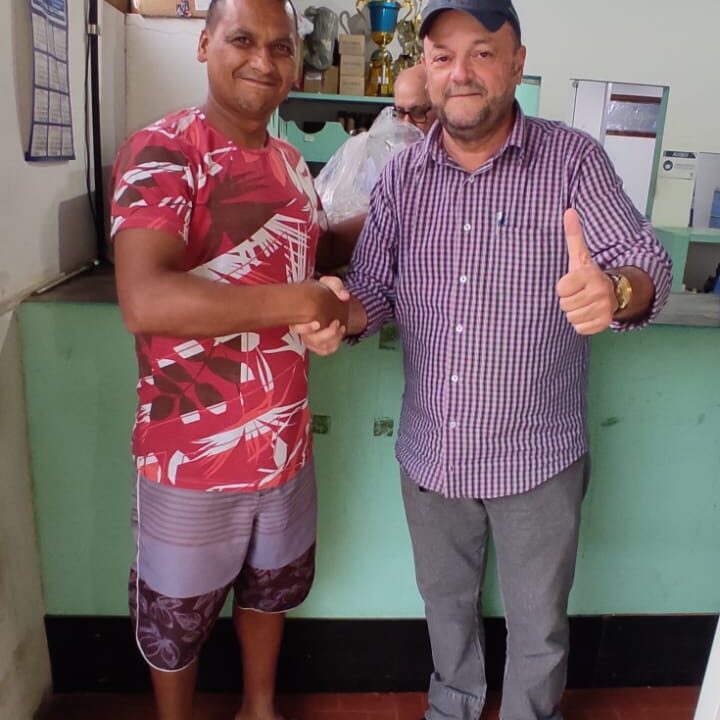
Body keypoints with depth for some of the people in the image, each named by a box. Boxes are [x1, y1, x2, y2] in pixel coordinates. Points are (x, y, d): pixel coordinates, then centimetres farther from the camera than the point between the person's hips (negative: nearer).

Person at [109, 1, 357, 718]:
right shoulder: (160, 152, -18)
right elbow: (144, 301, -33)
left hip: (283, 439, 7)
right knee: (177, 613, 18)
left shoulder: (289, 160, 5)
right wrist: (299, 302, -28)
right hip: (194, 453, -7)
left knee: (271, 585, 27)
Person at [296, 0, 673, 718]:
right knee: (445, 602, 26)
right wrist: (339, 318, -23)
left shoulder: (573, 160, -9)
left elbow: (645, 260, -17)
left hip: (536, 456, -2)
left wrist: (615, 291, -41)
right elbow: (372, 288, 0)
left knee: (537, 625, 19)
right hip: (430, 453, 3)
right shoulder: (402, 175, -1)